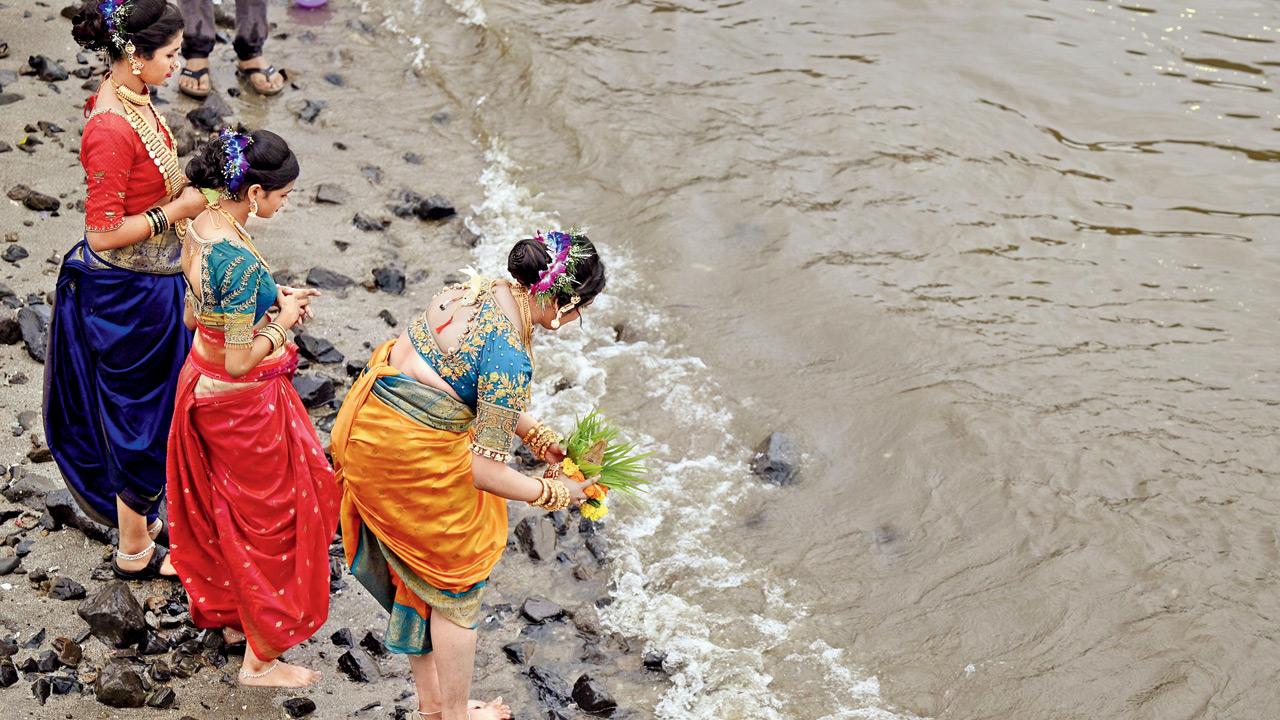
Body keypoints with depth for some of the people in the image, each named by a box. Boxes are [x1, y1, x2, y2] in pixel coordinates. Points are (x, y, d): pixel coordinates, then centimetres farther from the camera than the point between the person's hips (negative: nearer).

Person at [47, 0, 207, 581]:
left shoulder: (133, 100, 1)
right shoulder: (111, 129, -28)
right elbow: (103, 232, -25)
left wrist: (185, 186, 3)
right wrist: (177, 210, -20)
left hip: (152, 282, 9)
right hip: (130, 293, -9)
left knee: (150, 408, 24)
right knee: (141, 419, 7)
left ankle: (141, 514, 43)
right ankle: (134, 551, 25)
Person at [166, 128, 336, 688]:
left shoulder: (202, 226, -4)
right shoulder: (241, 262, -32)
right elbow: (240, 360, -28)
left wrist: (271, 299, 3)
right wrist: (283, 323, -13)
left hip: (201, 382, 9)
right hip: (241, 400, -9)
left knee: (224, 509, 27)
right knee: (268, 521, 8)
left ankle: (226, 607, 48)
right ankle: (260, 658, 23)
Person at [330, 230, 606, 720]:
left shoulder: (480, 292, 0)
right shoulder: (509, 357, -26)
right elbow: (484, 470, -20)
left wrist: (540, 437, 16)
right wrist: (555, 493, -6)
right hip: (413, 459, -9)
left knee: (419, 576, 25)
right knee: (456, 587, 13)